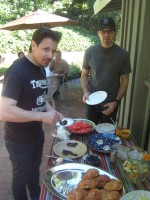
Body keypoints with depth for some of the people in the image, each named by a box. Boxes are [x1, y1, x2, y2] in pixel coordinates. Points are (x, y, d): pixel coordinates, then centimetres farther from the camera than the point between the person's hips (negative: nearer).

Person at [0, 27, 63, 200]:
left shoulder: (41, 69, 2)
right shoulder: (17, 71, -26)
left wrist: (53, 112, -5)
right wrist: (42, 116, -31)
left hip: (37, 134, 8)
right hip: (19, 140, -8)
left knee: (35, 170, 28)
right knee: (21, 177, 16)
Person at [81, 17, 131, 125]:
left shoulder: (123, 54, -8)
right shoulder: (90, 51, -4)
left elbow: (124, 80, -3)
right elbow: (84, 74, 5)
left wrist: (116, 101, -11)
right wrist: (86, 91, -11)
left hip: (110, 102, -1)